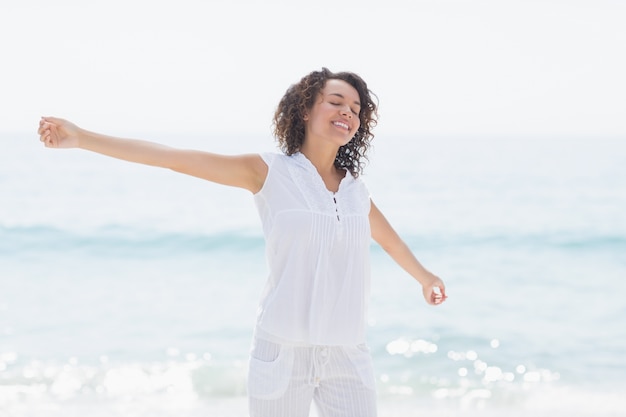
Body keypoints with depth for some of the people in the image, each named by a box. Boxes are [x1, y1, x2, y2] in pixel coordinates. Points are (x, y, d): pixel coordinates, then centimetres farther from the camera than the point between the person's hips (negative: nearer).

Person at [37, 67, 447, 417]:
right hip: (284, 351, -4)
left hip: (347, 354, 4)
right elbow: (176, 158, -8)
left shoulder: (356, 190, 10)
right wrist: (82, 138, -13)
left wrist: (426, 277, 49)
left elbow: (390, 239, 31)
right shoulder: (270, 172, -3)